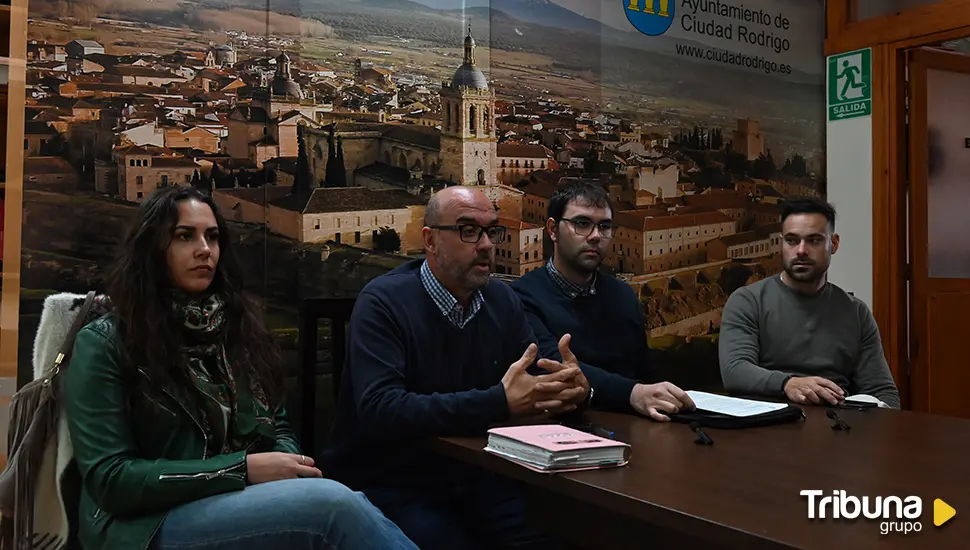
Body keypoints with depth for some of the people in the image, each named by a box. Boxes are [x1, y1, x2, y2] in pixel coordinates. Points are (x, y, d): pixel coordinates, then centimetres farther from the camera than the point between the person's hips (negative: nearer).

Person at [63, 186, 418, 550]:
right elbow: (109, 478, -10)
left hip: (246, 504, 5)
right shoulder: (105, 344, -2)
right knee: (334, 503, -33)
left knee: (352, 503, -31)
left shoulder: (239, 328, 15)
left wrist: (288, 464, -8)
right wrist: (243, 469, -17)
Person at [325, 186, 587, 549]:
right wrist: (500, 403, -32)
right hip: (390, 484, -5)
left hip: (474, 474, 5)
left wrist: (570, 389, -20)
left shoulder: (501, 300, 5)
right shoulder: (383, 303, -15)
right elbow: (379, 409, -27)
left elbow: (535, 381, 6)